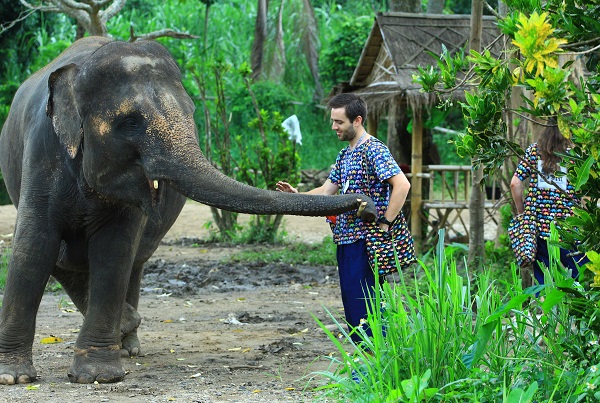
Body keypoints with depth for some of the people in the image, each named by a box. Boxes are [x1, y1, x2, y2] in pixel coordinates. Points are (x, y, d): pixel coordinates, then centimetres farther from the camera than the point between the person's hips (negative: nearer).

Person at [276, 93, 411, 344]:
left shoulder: (374, 150, -11)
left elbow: (402, 185, -20)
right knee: (352, 308, 11)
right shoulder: (345, 155, 18)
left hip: (365, 241, -10)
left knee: (365, 307, -11)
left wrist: (384, 224, -19)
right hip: (345, 239, 10)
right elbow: (326, 191, 19)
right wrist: (296, 196, 2)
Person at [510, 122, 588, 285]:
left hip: (538, 225, 3)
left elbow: (515, 183, 1)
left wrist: (522, 213, 12)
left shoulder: (533, 150, 4)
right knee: (578, 279, 4)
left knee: (542, 281, 10)